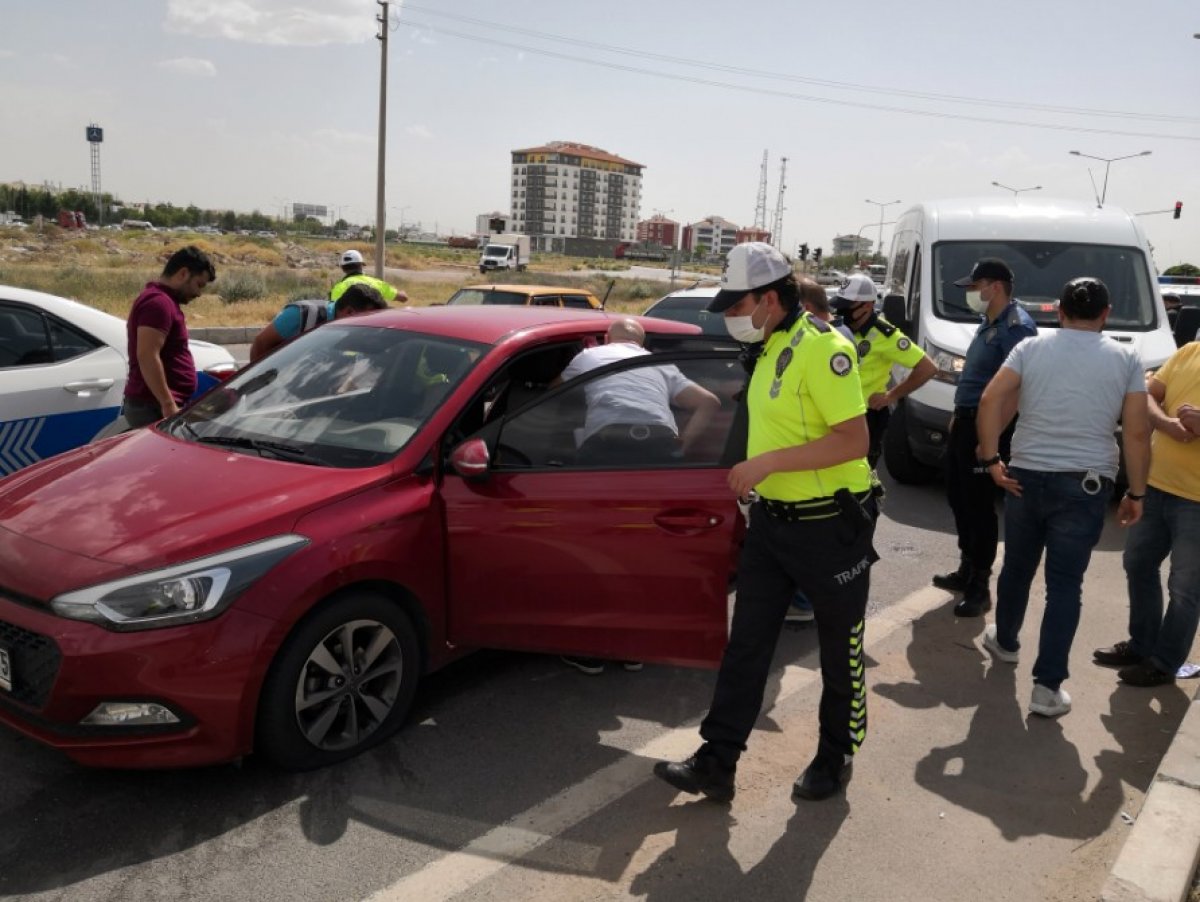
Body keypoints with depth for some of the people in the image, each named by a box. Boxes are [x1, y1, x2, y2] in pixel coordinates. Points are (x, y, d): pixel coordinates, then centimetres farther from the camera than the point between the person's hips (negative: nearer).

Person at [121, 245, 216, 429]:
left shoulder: (159, 299, 20)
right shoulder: (158, 302, -14)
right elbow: (147, 356, -24)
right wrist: (168, 405, -26)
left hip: (153, 405, 11)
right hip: (153, 407, -11)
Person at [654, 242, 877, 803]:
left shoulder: (822, 349, -19)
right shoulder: (773, 347, 8)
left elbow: (853, 441, -25)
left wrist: (769, 462, -25)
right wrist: (754, 474, 11)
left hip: (830, 525, -8)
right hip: (772, 519, 8)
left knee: (840, 651, 12)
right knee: (746, 645, 8)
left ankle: (835, 757, 31)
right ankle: (717, 762, 15)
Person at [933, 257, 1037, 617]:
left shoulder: (1016, 326, -17)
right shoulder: (988, 323, 15)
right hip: (966, 422, 10)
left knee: (979, 505, -2)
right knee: (958, 497, 17)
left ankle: (980, 586, 8)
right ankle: (967, 569, 31)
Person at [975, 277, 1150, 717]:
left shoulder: (1031, 347, 2)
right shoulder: (1125, 358, 0)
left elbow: (990, 401, -10)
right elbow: (1137, 433, -4)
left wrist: (992, 459, -5)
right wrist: (1136, 492, 4)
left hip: (1026, 476, 2)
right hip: (1085, 485, -2)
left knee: (1017, 567, 21)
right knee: (1065, 583, 2)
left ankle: (1004, 640, 42)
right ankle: (1047, 686, 2)